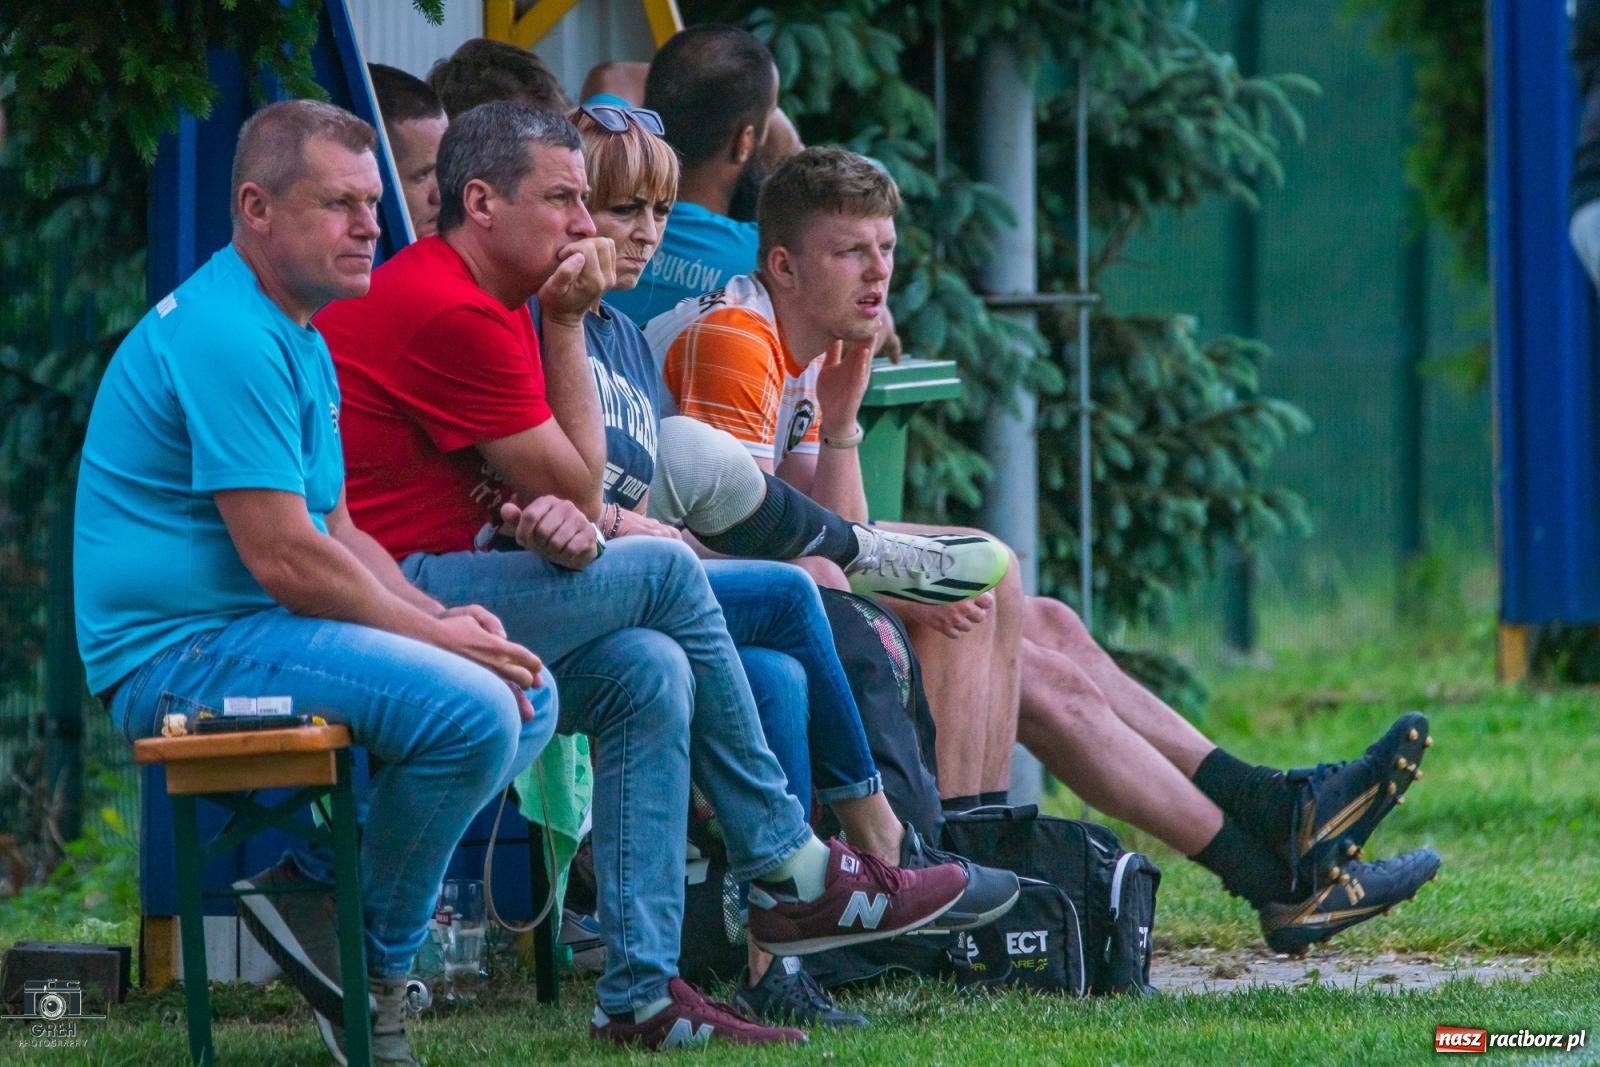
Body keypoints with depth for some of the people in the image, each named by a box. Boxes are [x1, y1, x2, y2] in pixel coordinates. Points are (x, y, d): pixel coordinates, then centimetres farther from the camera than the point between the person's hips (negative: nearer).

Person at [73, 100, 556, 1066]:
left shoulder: (301, 337, 18)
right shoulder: (228, 335, -18)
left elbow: (340, 535, 20)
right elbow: (284, 559, -22)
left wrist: (445, 616, 2)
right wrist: (438, 634, -12)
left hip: (249, 629, 11)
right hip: (185, 650, -11)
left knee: (530, 697, 8)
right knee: (472, 710, -26)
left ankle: (321, 879, 3)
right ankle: (379, 970, -8)